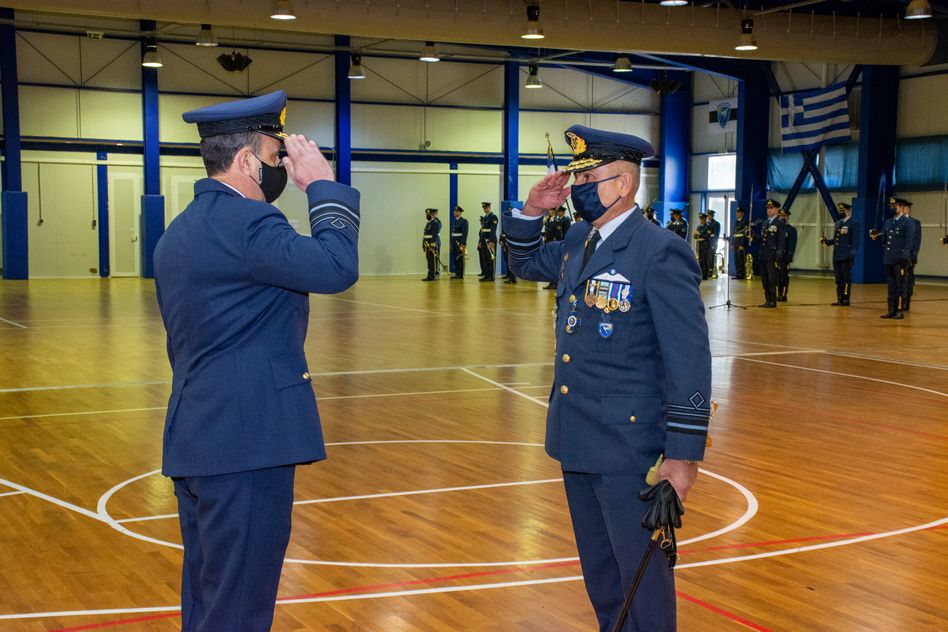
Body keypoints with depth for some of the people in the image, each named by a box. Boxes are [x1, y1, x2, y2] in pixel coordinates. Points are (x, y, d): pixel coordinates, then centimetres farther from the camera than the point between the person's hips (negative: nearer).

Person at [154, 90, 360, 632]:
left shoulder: (178, 232, 16)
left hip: (195, 440, 10)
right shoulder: (245, 221, -16)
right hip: (247, 442, -10)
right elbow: (336, 268, -25)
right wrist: (325, 186, -11)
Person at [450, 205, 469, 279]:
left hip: (460, 242, -7)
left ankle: (460, 275, -5)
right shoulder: (454, 221, 17)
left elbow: (465, 233, -14)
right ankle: (456, 274, 9)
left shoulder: (463, 221, -7)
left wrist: (463, 244, -20)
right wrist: (451, 243, 15)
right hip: (454, 242, 7)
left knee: (460, 259, -7)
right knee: (455, 259, 6)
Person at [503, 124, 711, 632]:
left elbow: (688, 359, -18)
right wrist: (531, 211, 8)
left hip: (627, 450, -8)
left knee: (641, 574, 4)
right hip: (576, 440, 8)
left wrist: (684, 454, -19)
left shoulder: (661, 253, -16)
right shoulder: (577, 242, 8)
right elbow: (525, 264, 28)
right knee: (599, 572, 20)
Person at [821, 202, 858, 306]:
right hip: (836, 256, 7)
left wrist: (852, 255, -17)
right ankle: (839, 300, 14)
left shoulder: (854, 224, -5)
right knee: (838, 279, 9)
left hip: (846, 257, -7)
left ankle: (846, 300, 3)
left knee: (846, 278, -1)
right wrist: (827, 242, 3)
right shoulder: (837, 224, 16)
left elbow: (855, 241, -10)